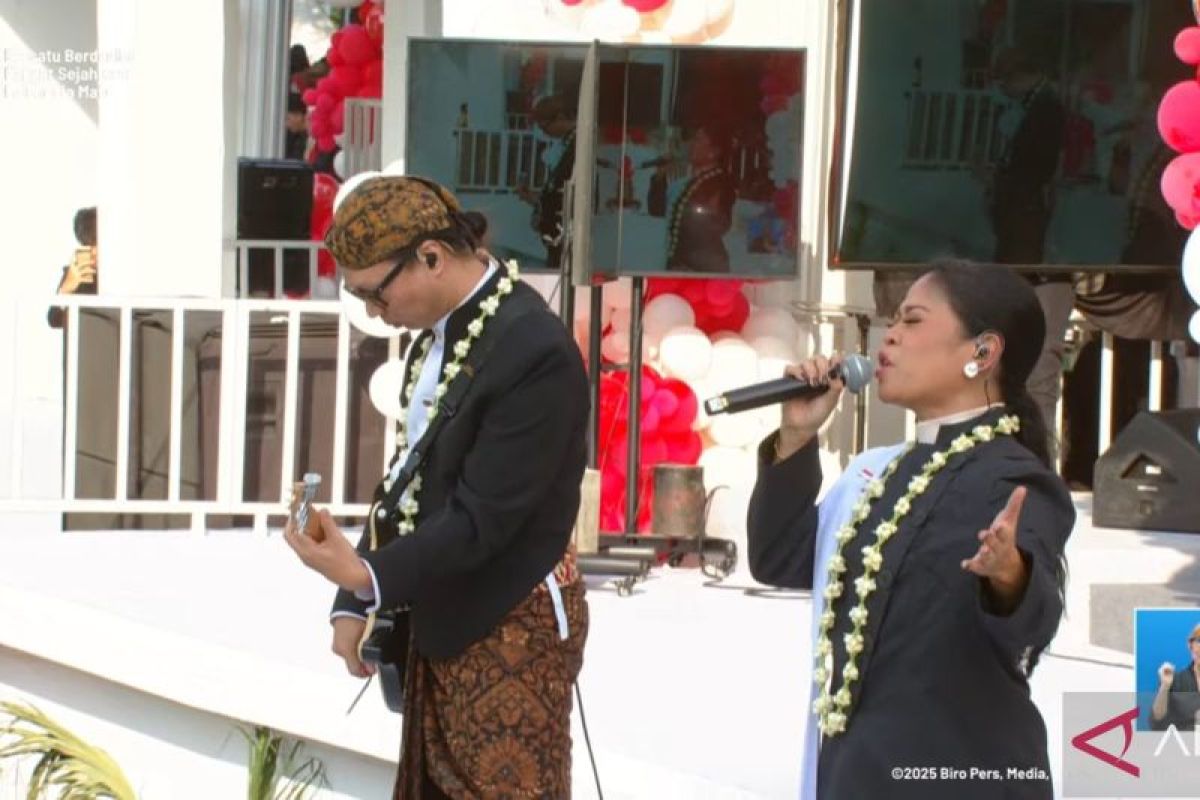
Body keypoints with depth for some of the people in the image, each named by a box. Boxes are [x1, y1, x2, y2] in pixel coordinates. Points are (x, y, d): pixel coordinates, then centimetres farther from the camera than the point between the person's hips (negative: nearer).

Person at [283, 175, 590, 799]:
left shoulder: (534, 351, -23)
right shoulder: (438, 333, 6)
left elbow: (484, 516, -24)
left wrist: (368, 577, -32)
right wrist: (355, 604, 8)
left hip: (508, 627, -9)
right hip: (441, 616, 9)